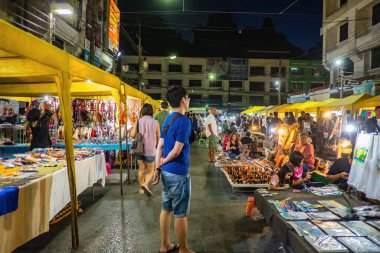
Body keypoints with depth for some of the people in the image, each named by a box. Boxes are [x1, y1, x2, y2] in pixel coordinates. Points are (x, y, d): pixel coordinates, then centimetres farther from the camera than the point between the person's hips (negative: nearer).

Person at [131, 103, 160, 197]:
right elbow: (158, 137, -1)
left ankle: (141, 188, 27)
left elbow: (132, 135, -6)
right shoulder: (155, 122, -8)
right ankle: (145, 184, -11)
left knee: (141, 169, 18)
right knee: (150, 170, 13)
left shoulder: (138, 121, -6)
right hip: (150, 150, -2)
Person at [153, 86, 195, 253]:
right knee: (180, 213, 5)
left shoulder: (167, 119, 9)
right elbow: (176, 151, -19)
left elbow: (160, 146, 6)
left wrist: (158, 168, 5)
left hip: (166, 171, 8)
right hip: (178, 173, -8)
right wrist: (163, 162, -3)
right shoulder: (184, 121, -17)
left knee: (166, 209, 17)